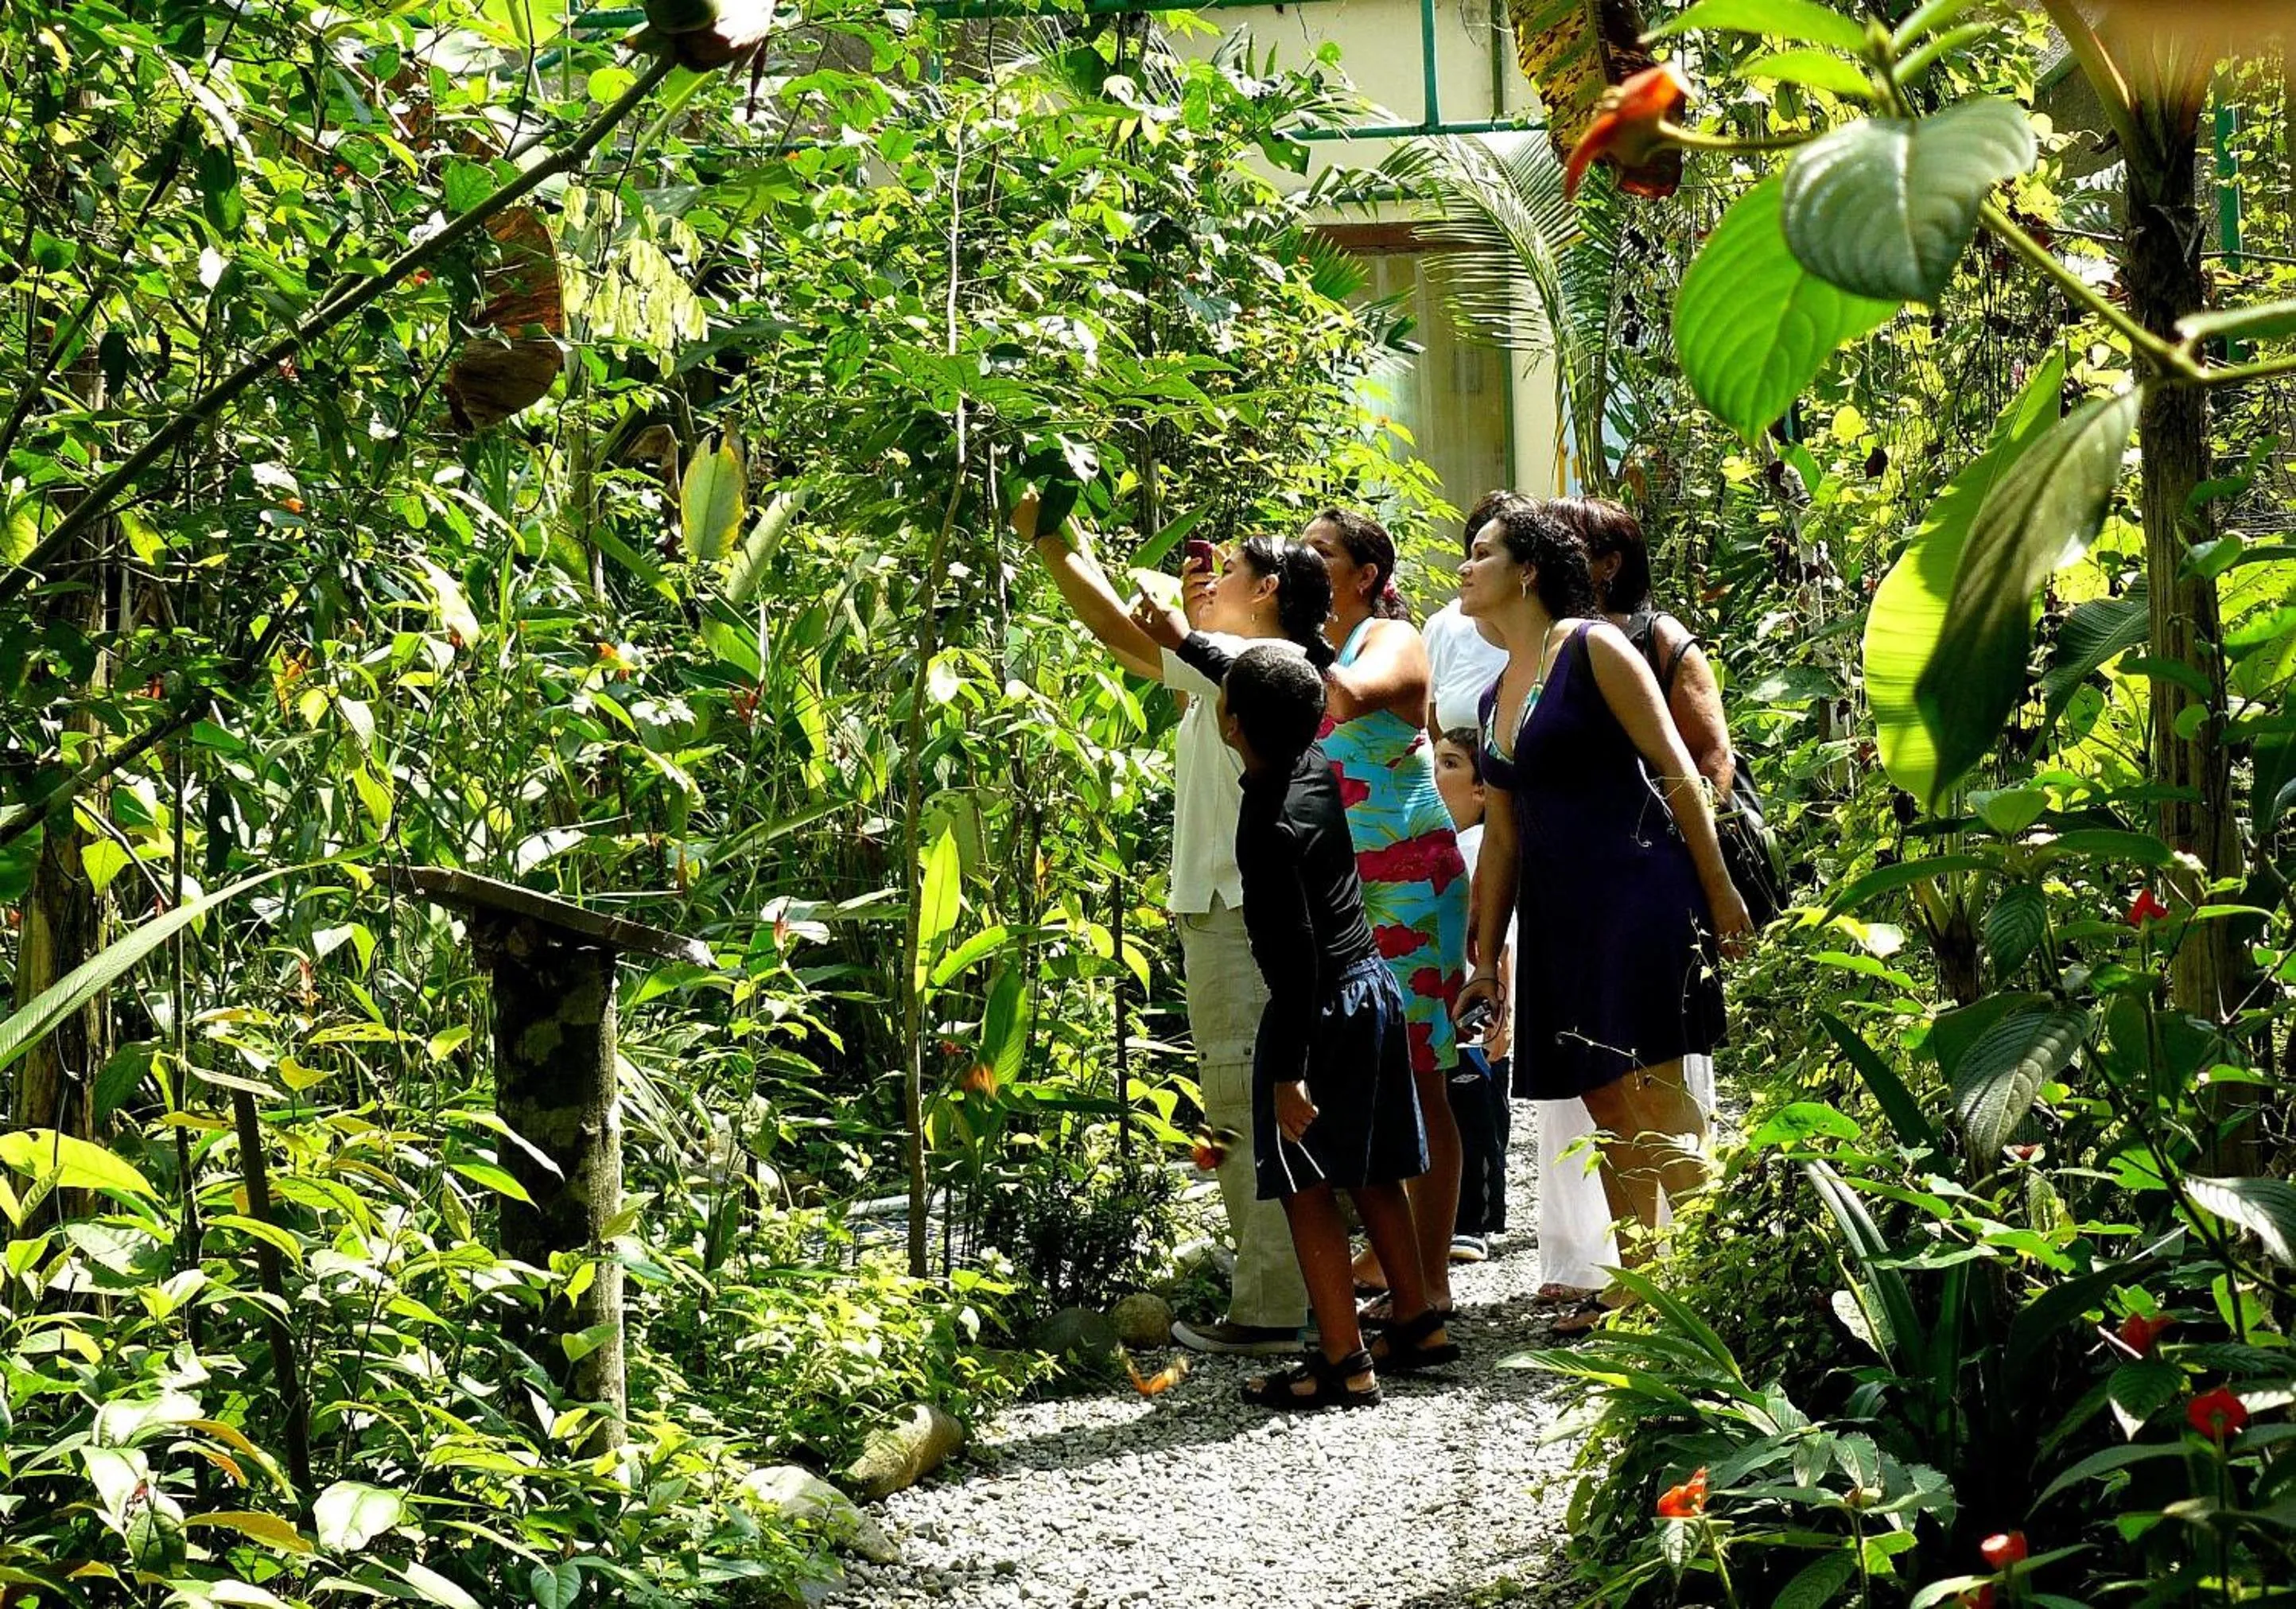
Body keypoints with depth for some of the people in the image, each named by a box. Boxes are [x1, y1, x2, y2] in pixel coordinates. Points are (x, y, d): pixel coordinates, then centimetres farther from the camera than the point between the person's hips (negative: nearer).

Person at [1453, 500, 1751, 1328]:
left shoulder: (1593, 648, -5)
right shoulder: (1497, 697, 17)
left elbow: (1676, 770, -8)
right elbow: (1502, 835, 20)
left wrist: (1720, 892, -10)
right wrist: (1485, 957, 16)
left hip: (1638, 893, -8)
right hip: (1558, 915, 8)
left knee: (1652, 1093, -13)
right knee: (1609, 1110, 7)